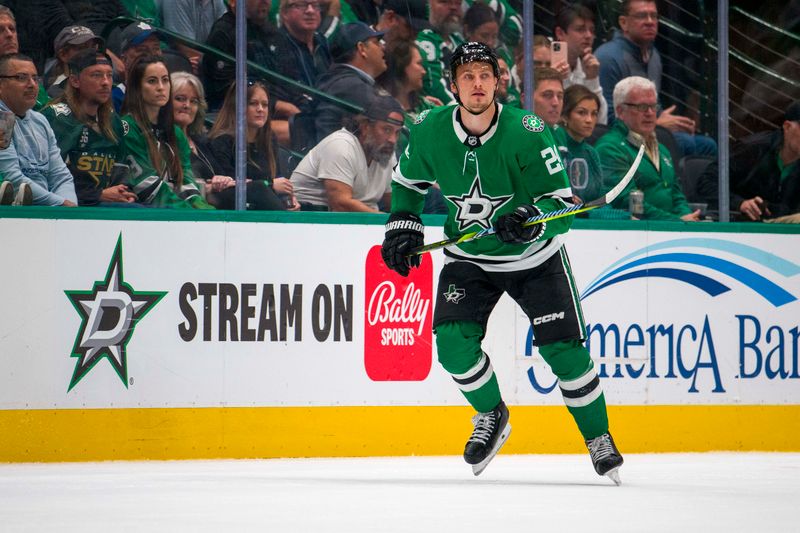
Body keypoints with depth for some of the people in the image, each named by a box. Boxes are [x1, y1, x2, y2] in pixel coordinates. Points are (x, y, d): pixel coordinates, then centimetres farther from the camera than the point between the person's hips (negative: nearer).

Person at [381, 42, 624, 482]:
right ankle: (491, 416, 13)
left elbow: (561, 201, -21)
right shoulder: (429, 132, -12)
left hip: (534, 256, -2)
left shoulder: (526, 132, -22)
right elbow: (406, 180, 9)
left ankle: (598, 438, 11)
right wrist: (402, 224, -4)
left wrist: (530, 218, -40)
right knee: (453, 342, -16)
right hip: (468, 258, 2)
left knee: (563, 348, -9)